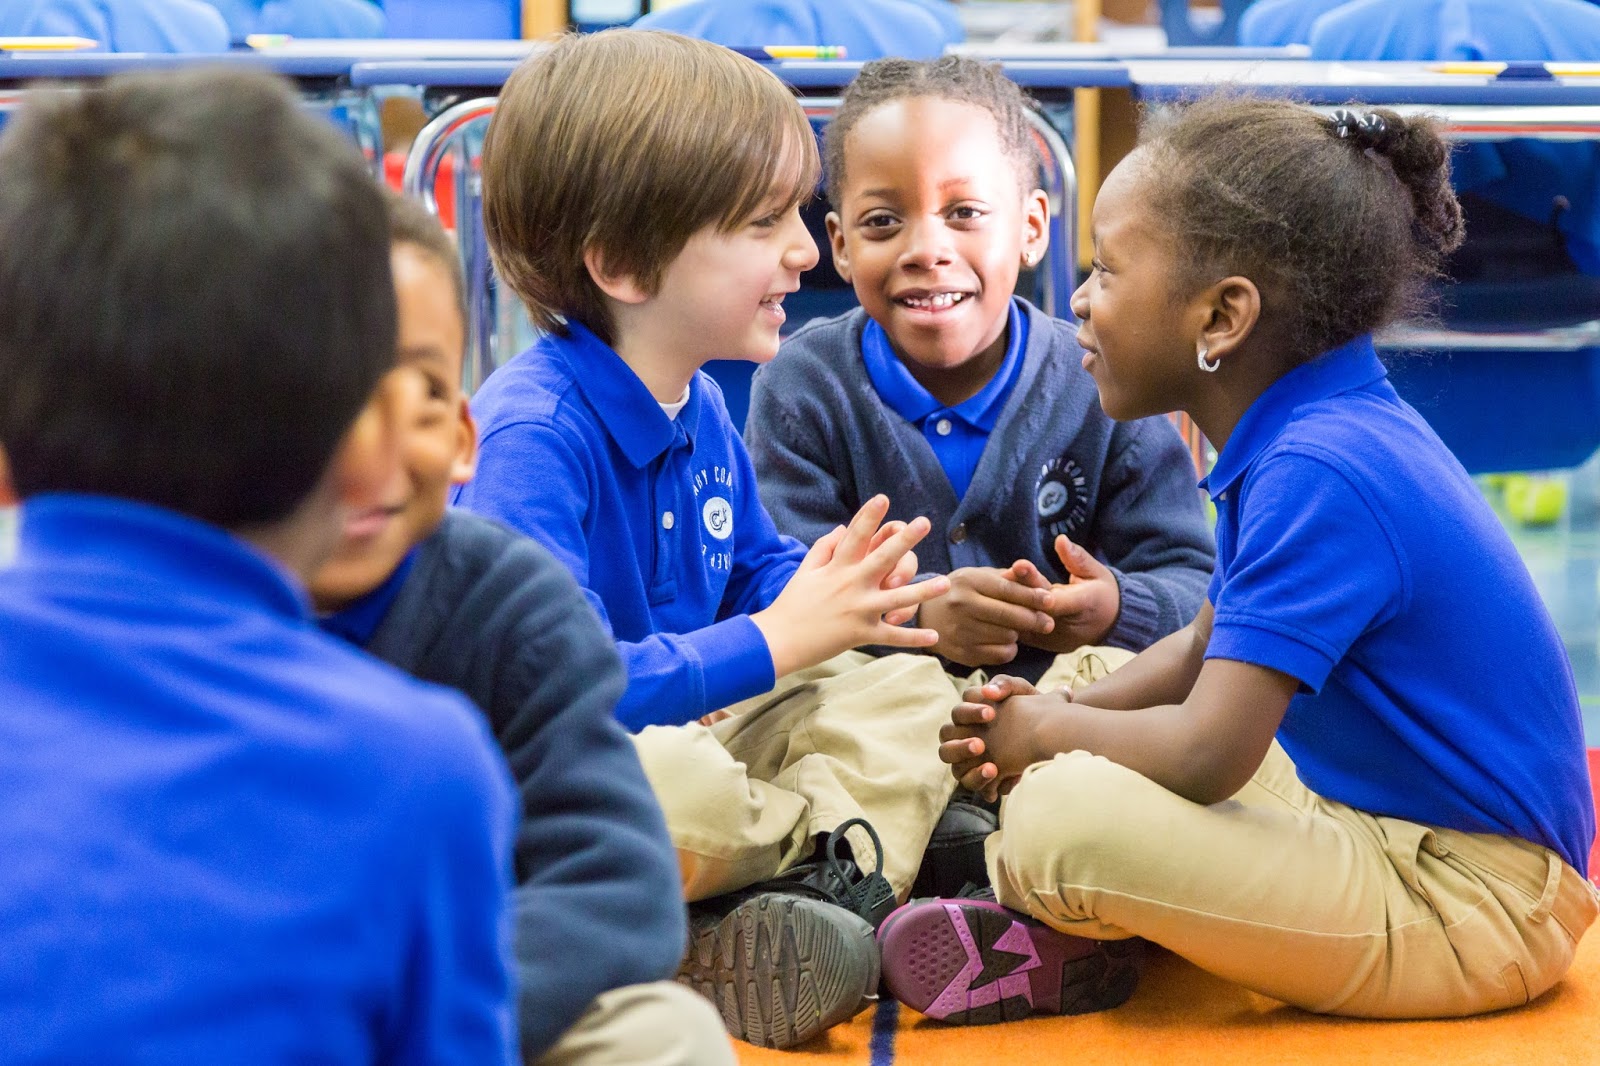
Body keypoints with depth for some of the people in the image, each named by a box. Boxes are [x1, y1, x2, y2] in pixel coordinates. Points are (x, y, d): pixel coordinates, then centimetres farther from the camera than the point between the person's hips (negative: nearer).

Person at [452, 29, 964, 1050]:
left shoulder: (702, 408, 8)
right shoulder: (532, 435, -23)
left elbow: (757, 571, 24)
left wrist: (838, 596, -2)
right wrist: (774, 641, -27)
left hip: (686, 730, 9)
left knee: (910, 687, 3)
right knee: (664, 777, -40)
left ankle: (822, 882, -24)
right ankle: (850, 839, -9)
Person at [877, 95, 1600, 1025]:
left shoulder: (1316, 476, -25)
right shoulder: (1315, 429, 7)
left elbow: (1206, 757, -29)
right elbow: (1213, 647, 21)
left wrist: (1048, 732, -9)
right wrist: (1057, 713, 4)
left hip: (1472, 911, -11)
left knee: (1060, 819, -28)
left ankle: (1057, 949, 3)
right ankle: (1085, 921, 1)